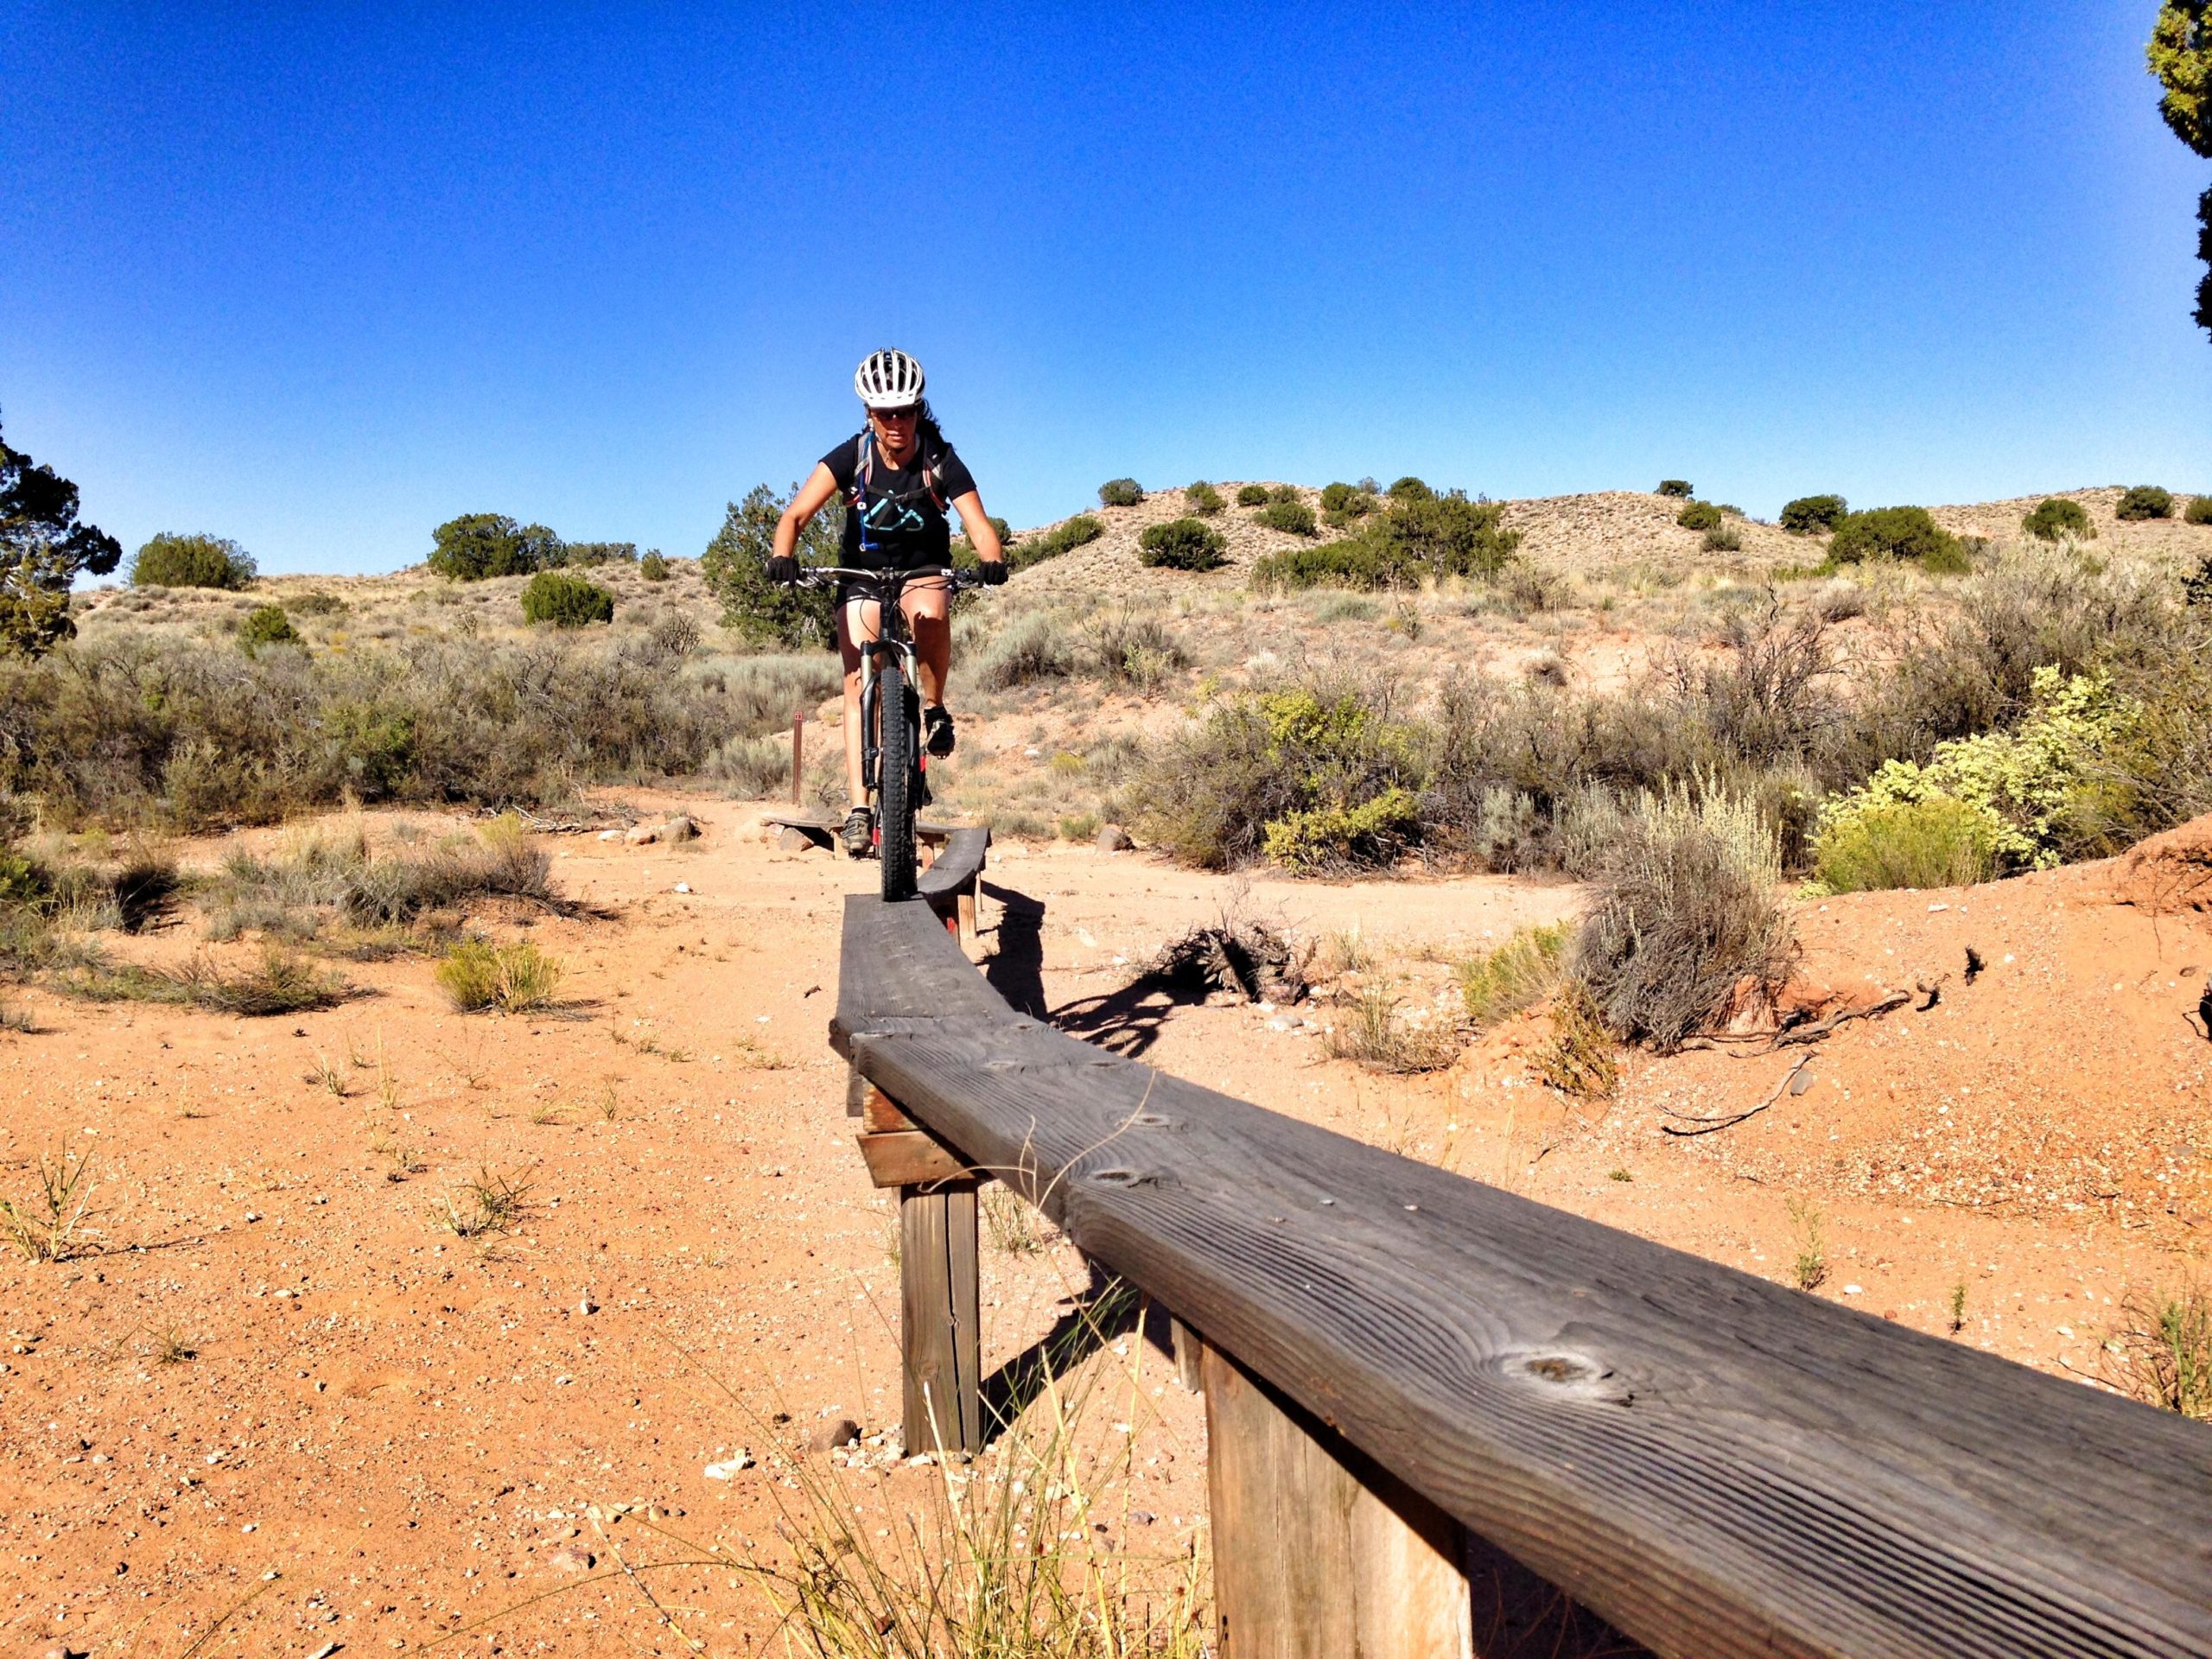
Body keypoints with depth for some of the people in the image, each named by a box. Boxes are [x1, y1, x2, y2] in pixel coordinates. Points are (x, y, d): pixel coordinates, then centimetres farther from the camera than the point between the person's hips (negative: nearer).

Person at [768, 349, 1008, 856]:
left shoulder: (941, 461, -17)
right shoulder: (850, 457, -17)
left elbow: (978, 526, -25)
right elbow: (796, 513, -25)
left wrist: (993, 561, -48)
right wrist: (782, 555, -46)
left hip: (924, 571, -1)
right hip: (863, 572, 1)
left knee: (931, 615, -37)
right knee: (858, 682, -12)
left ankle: (934, 708, -10)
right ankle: (859, 807, -12)